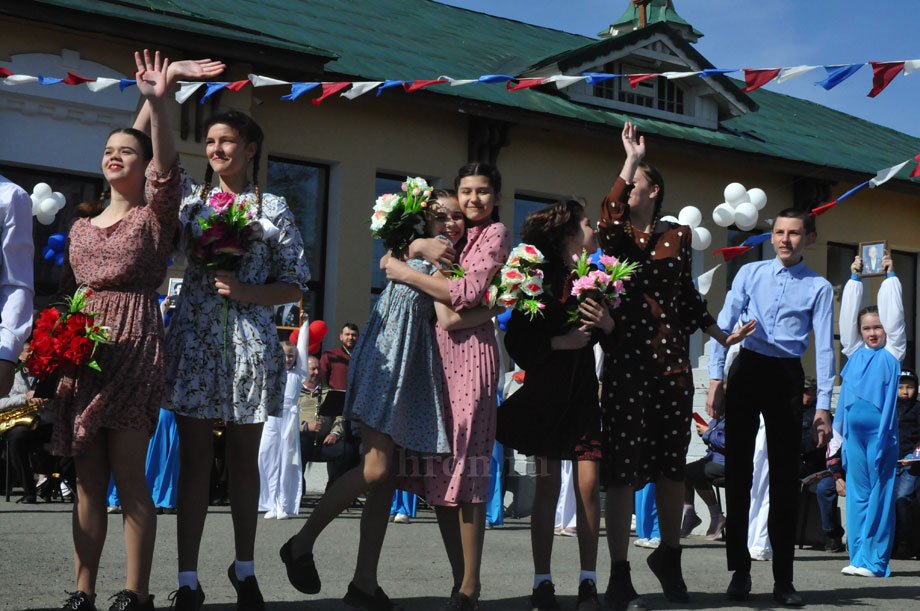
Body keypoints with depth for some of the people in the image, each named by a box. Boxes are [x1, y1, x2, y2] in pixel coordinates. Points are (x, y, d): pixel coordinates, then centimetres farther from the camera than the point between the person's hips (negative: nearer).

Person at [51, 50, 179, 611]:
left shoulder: (155, 214, 3)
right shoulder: (82, 221, 19)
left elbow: (166, 170, -17)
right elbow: (66, 290, 20)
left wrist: (157, 104, -31)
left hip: (134, 342, -5)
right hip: (80, 347, 5)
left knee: (129, 475, -7)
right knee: (88, 478, 6)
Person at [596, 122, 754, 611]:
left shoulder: (677, 236, 13)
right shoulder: (616, 235, 6)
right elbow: (609, 215, -19)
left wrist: (722, 335, 21)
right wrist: (631, 159, -16)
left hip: (672, 361, 3)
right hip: (626, 361, -2)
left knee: (672, 465, 9)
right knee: (623, 468, -3)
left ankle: (669, 556, 32)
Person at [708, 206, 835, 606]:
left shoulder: (819, 288, 4)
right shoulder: (750, 273, 7)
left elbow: (824, 348, 2)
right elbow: (723, 326, 5)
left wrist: (823, 405, -4)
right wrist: (715, 381, -2)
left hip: (787, 378, -1)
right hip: (746, 370, 1)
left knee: (785, 478, 3)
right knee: (738, 472, 1)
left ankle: (783, 579, 10)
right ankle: (739, 570, 10)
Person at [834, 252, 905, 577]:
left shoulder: (892, 353, 7)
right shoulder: (855, 352, 14)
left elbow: (894, 315, 6)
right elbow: (848, 314, 16)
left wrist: (890, 276, 13)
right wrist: (854, 278, 19)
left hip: (881, 430, -4)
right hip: (854, 430, 4)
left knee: (879, 494, -3)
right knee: (857, 493, 6)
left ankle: (874, 560, -2)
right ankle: (858, 557, 10)